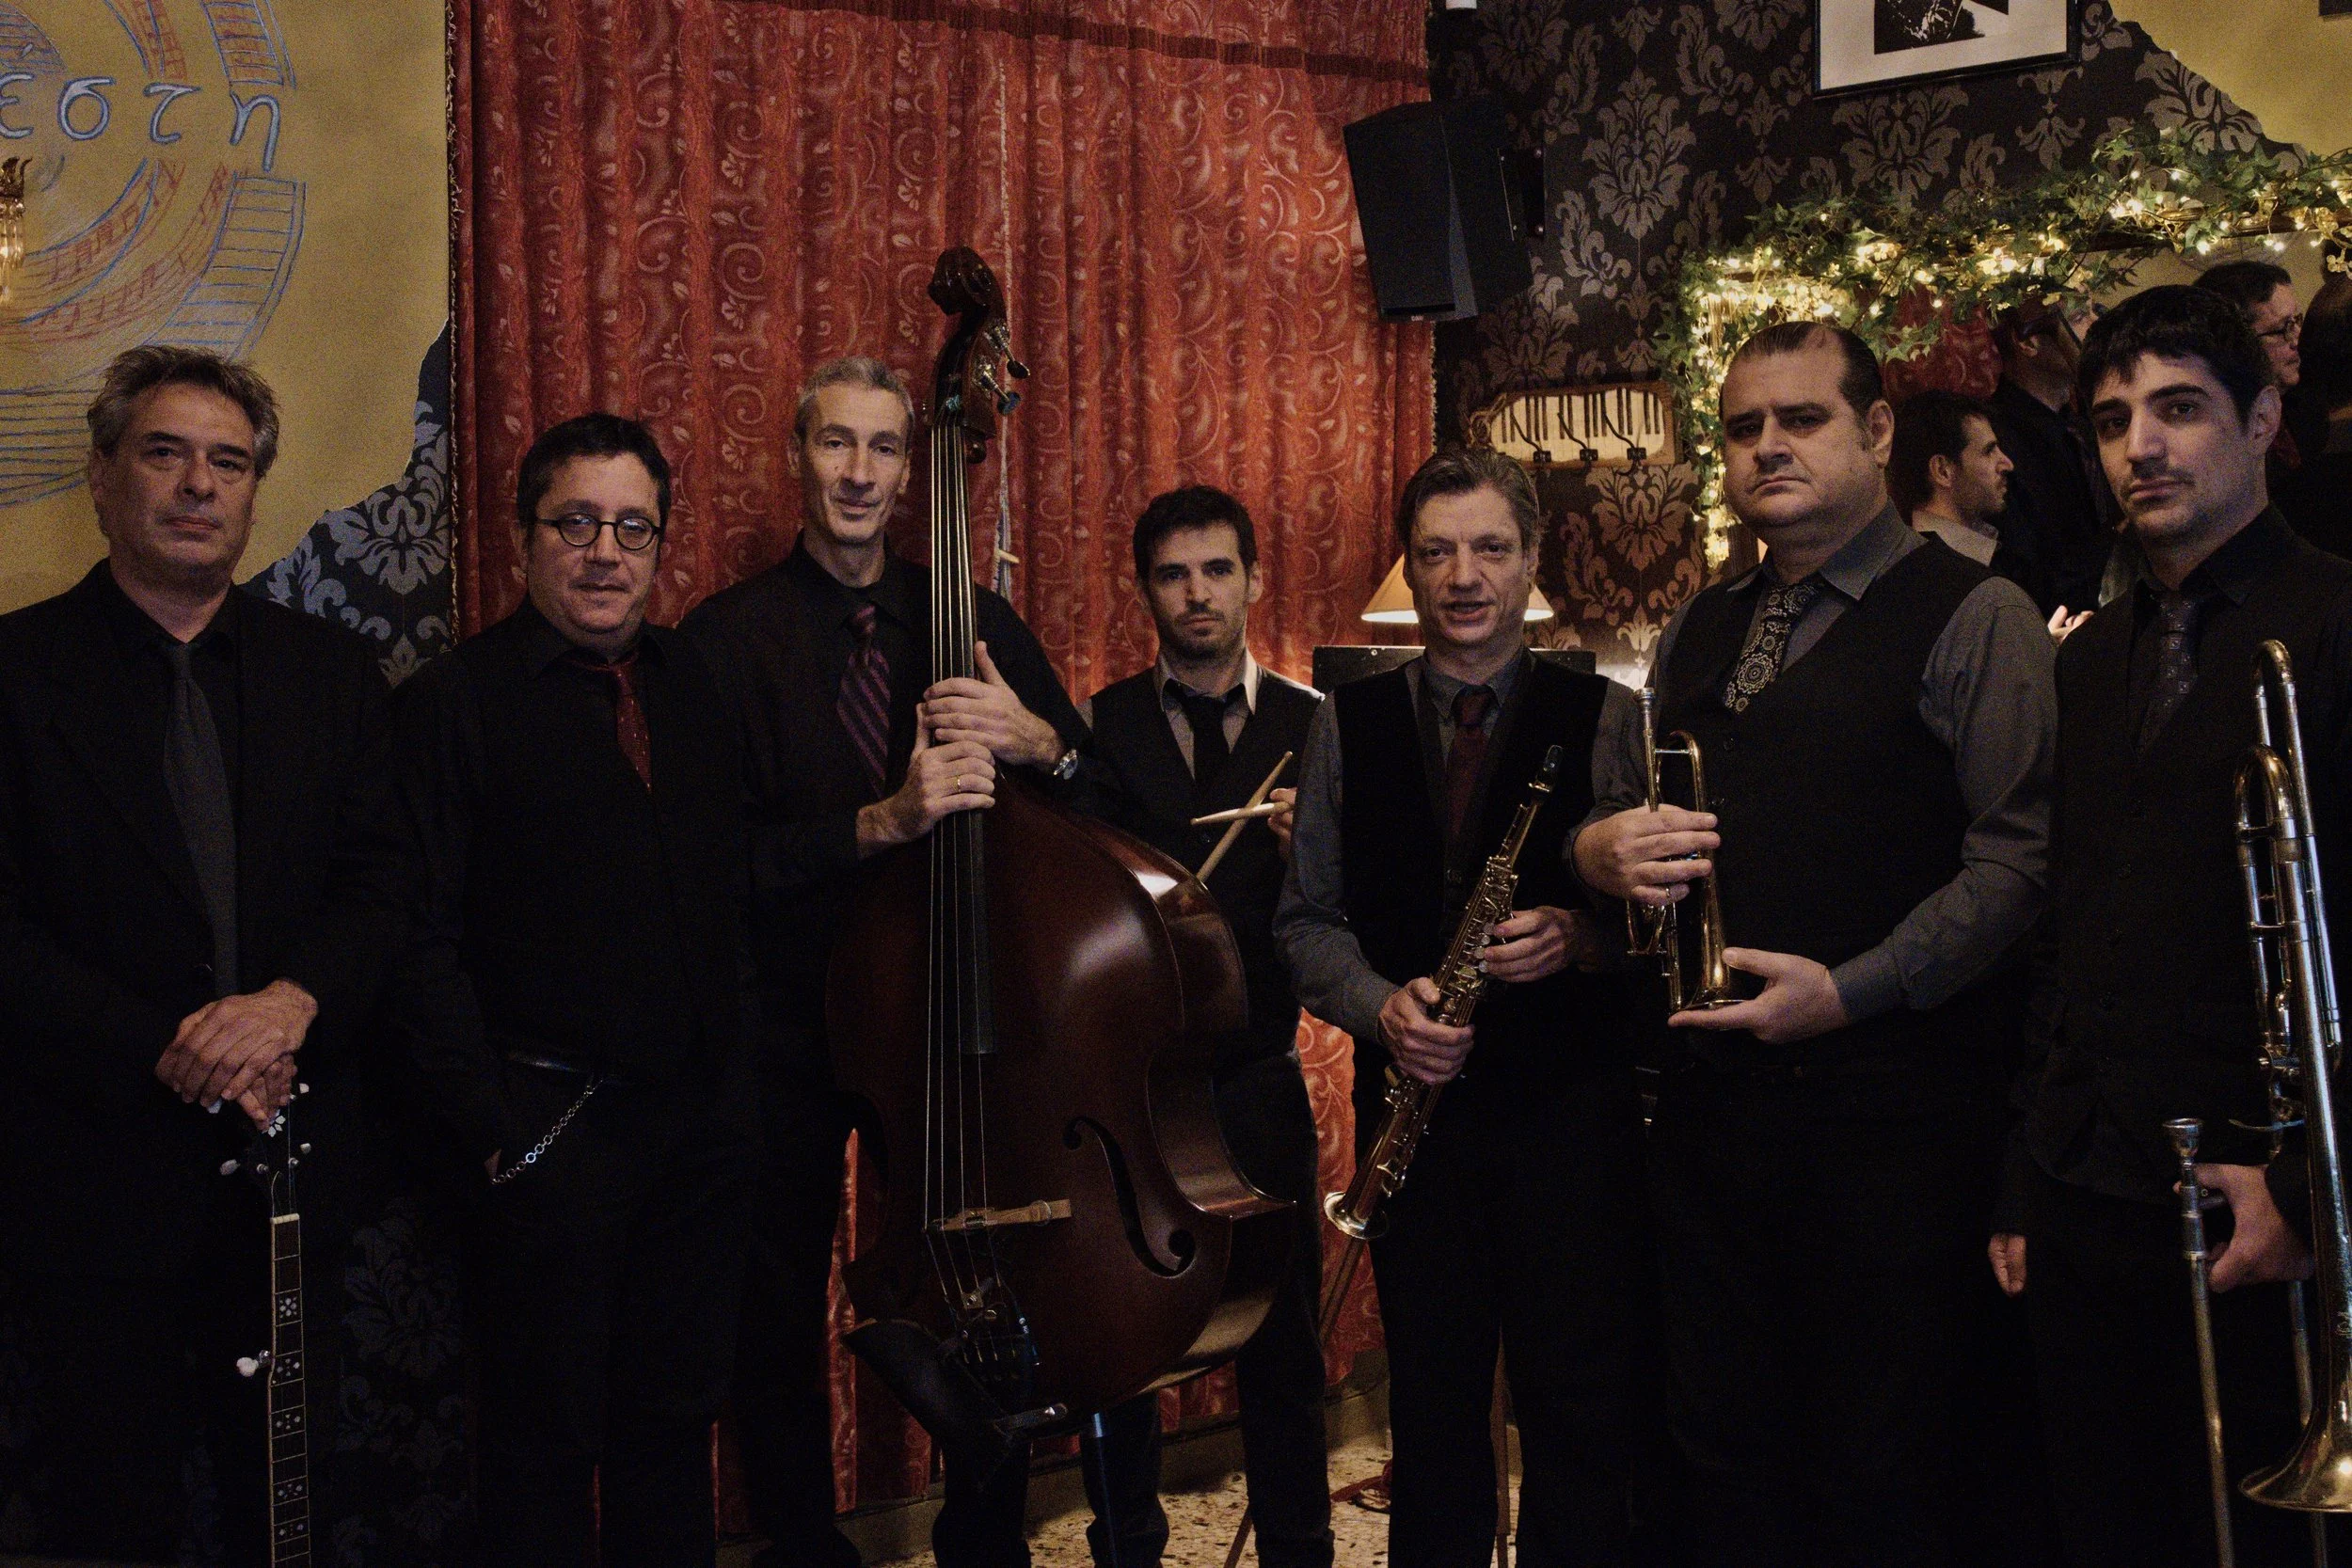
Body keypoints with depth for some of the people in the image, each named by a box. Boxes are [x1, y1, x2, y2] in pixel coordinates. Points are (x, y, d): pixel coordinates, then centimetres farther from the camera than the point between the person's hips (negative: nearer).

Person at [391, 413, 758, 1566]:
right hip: (553, 1126, -5)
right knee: (546, 1439, 7)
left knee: (677, 1416, 16)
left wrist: (732, 1068, 6)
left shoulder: (691, 684, 10)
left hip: (702, 1120, 5)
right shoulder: (453, 702, -7)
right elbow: (424, 941, -11)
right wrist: (489, 1123, -16)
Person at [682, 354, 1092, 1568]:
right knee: (779, 1309, 6)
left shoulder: (972, 620, 7)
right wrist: (882, 821, -25)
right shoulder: (729, 636, -3)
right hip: (789, 1021, -2)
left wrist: (1040, 739, -17)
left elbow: (1103, 798, 4)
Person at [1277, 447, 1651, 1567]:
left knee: (1583, 1411, 0)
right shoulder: (1348, 724, 8)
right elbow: (1306, 919, 8)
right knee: (1431, 1407, 11)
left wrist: (1583, 935, -19)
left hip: (1574, 1099, -2)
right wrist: (1379, 1004, -10)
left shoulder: (1600, 717, 3)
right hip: (1415, 1096, 2)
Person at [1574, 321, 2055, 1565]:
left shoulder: (1972, 617, -5)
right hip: (1707, 1091, 6)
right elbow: (1615, 803, 21)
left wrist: (1850, 990, -22)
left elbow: (2017, 858, -15)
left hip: (1887, 1099, -6)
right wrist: (1600, 849, -3)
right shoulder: (1696, 635, 15)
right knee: (1727, 1454, 14)